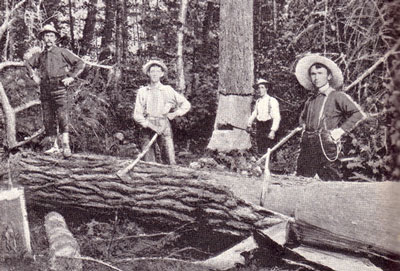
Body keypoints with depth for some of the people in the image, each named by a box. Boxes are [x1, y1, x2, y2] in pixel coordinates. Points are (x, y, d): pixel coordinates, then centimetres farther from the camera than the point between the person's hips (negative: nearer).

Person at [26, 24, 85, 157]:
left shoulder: (62, 52, 4)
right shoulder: (40, 56, 17)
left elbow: (80, 63, 3)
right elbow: (28, 63, 34)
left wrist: (71, 77, -3)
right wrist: (33, 76, 19)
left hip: (59, 88, -5)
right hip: (45, 90, 5)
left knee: (62, 117, -13)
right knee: (47, 119, 4)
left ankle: (66, 146, -14)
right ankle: (54, 146, 11)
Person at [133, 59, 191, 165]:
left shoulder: (168, 90, 9)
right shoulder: (142, 91, 9)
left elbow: (186, 104, 16)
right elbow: (137, 114, 4)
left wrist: (175, 114, 3)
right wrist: (150, 125, -10)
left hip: (164, 126, -1)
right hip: (148, 127, 1)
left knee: (170, 162, -10)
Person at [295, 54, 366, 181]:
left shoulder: (337, 96, -1)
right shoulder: (311, 100, 18)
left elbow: (358, 113, -10)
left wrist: (341, 130, -11)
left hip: (325, 146, -6)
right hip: (307, 146, 6)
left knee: (330, 180, -8)